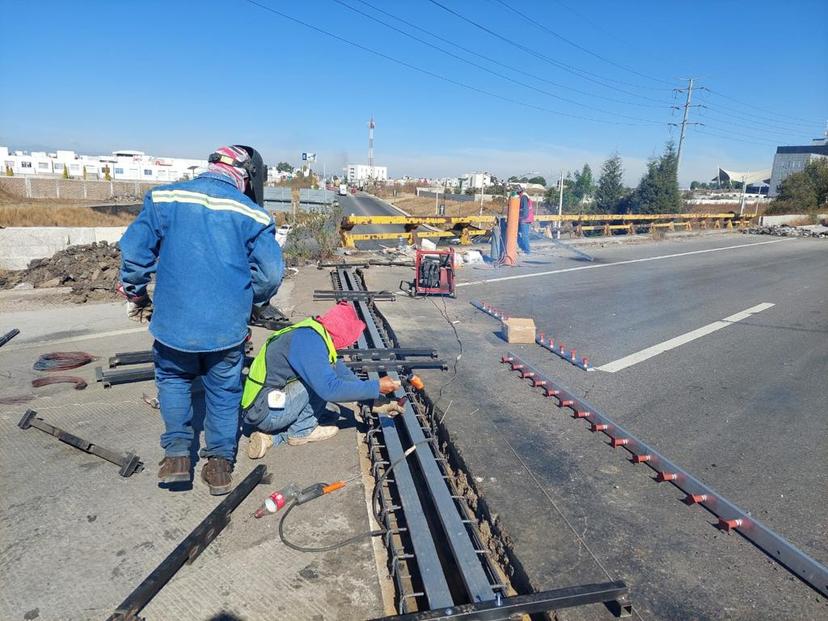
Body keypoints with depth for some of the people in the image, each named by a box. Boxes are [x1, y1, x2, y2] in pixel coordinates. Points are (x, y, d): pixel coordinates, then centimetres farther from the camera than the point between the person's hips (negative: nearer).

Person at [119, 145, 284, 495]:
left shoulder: (163, 198, 0)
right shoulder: (252, 214, -4)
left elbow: (134, 251, 2)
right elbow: (271, 273, -6)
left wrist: (136, 297, 18)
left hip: (173, 322, 1)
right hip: (227, 328, -1)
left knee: (173, 378, 27)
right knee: (224, 390, 18)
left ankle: (177, 453, 24)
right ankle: (220, 462, 25)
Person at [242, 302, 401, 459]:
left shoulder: (314, 333, 7)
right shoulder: (310, 340, -21)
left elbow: (342, 372, 12)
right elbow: (330, 389, -29)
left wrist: (377, 401, 10)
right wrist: (376, 387, -19)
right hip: (265, 411, -9)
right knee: (324, 380, -13)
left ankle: (270, 436, 7)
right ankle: (301, 431, 1)